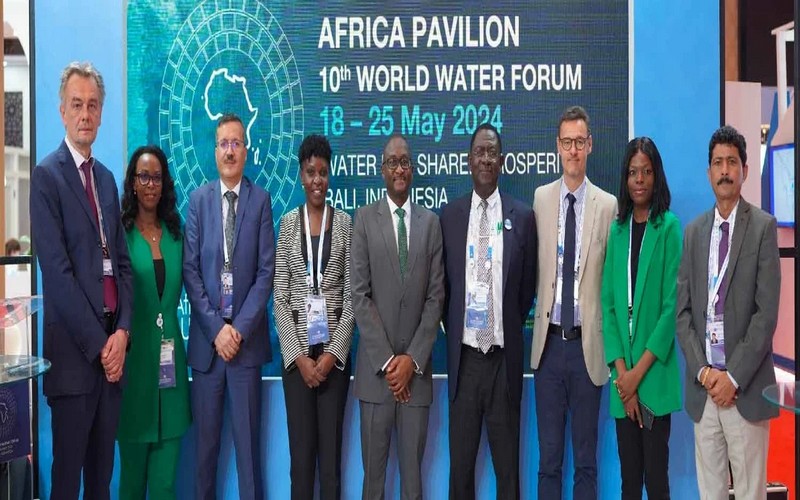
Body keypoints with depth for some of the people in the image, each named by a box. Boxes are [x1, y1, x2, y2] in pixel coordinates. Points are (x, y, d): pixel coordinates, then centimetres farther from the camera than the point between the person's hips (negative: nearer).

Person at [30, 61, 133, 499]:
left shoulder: (106, 178, 15)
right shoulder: (46, 175, -7)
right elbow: (56, 270, -13)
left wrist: (122, 331, 0)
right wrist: (97, 343, -12)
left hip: (113, 340, 6)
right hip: (74, 345, -6)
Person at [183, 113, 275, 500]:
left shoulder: (261, 199, 1)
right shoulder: (198, 199, 5)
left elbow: (266, 272, -3)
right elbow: (190, 271, 1)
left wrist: (240, 328, -9)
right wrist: (216, 328, -7)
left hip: (247, 337, -1)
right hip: (206, 336, 1)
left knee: (248, 436, 5)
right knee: (205, 435, 9)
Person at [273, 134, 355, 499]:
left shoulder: (345, 223, 2)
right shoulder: (288, 223, 4)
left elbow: (352, 294, 0)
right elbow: (279, 296, 1)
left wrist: (333, 352, -9)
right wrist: (299, 355, -8)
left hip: (334, 350, 0)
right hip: (296, 351, 0)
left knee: (331, 444, 4)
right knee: (300, 445, 5)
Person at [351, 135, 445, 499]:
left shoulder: (431, 222, 8)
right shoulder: (365, 218, 2)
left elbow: (436, 295, 3)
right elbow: (359, 294, -4)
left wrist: (413, 358, -6)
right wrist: (386, 360, -9)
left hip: (417, 366, 2)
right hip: (376, 366, -1)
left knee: (413, 465, 8)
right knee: (373, 465, 6)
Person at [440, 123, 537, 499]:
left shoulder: (522, 217, 1)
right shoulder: (449, 215, 5)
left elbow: (527, 286, 8)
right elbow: (443, 284, 11)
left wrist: (511, 329, 7)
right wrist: (452, 331, 6)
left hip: (504, 357, -1)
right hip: (463, 356, 1)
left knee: (507, 465, 9)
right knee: (460, 463, 10)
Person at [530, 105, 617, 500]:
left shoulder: (608, 205, -1)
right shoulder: (540, 198, 5)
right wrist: (535, 321, -3)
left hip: (588, 344, -1)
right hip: (549, 342, 1)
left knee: (586, 458, 10)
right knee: (548, 455, 10)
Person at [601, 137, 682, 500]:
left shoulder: (669, 227, -3)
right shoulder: (617, 230, 9)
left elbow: (672, 304, -8)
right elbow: (608, 304, 5)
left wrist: (640, 370, -11)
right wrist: (621, 370, -5)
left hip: (655, 374, -4)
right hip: (623, 378, 4)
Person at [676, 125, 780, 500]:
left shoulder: (763, 227, -3)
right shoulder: (694, 231, 10)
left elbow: (767, 312, -9)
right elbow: (683, 311, 7)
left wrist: (734, 377, -12)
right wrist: (703, 371, -5)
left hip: (746, 389, -4)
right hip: (702, 388, 4)